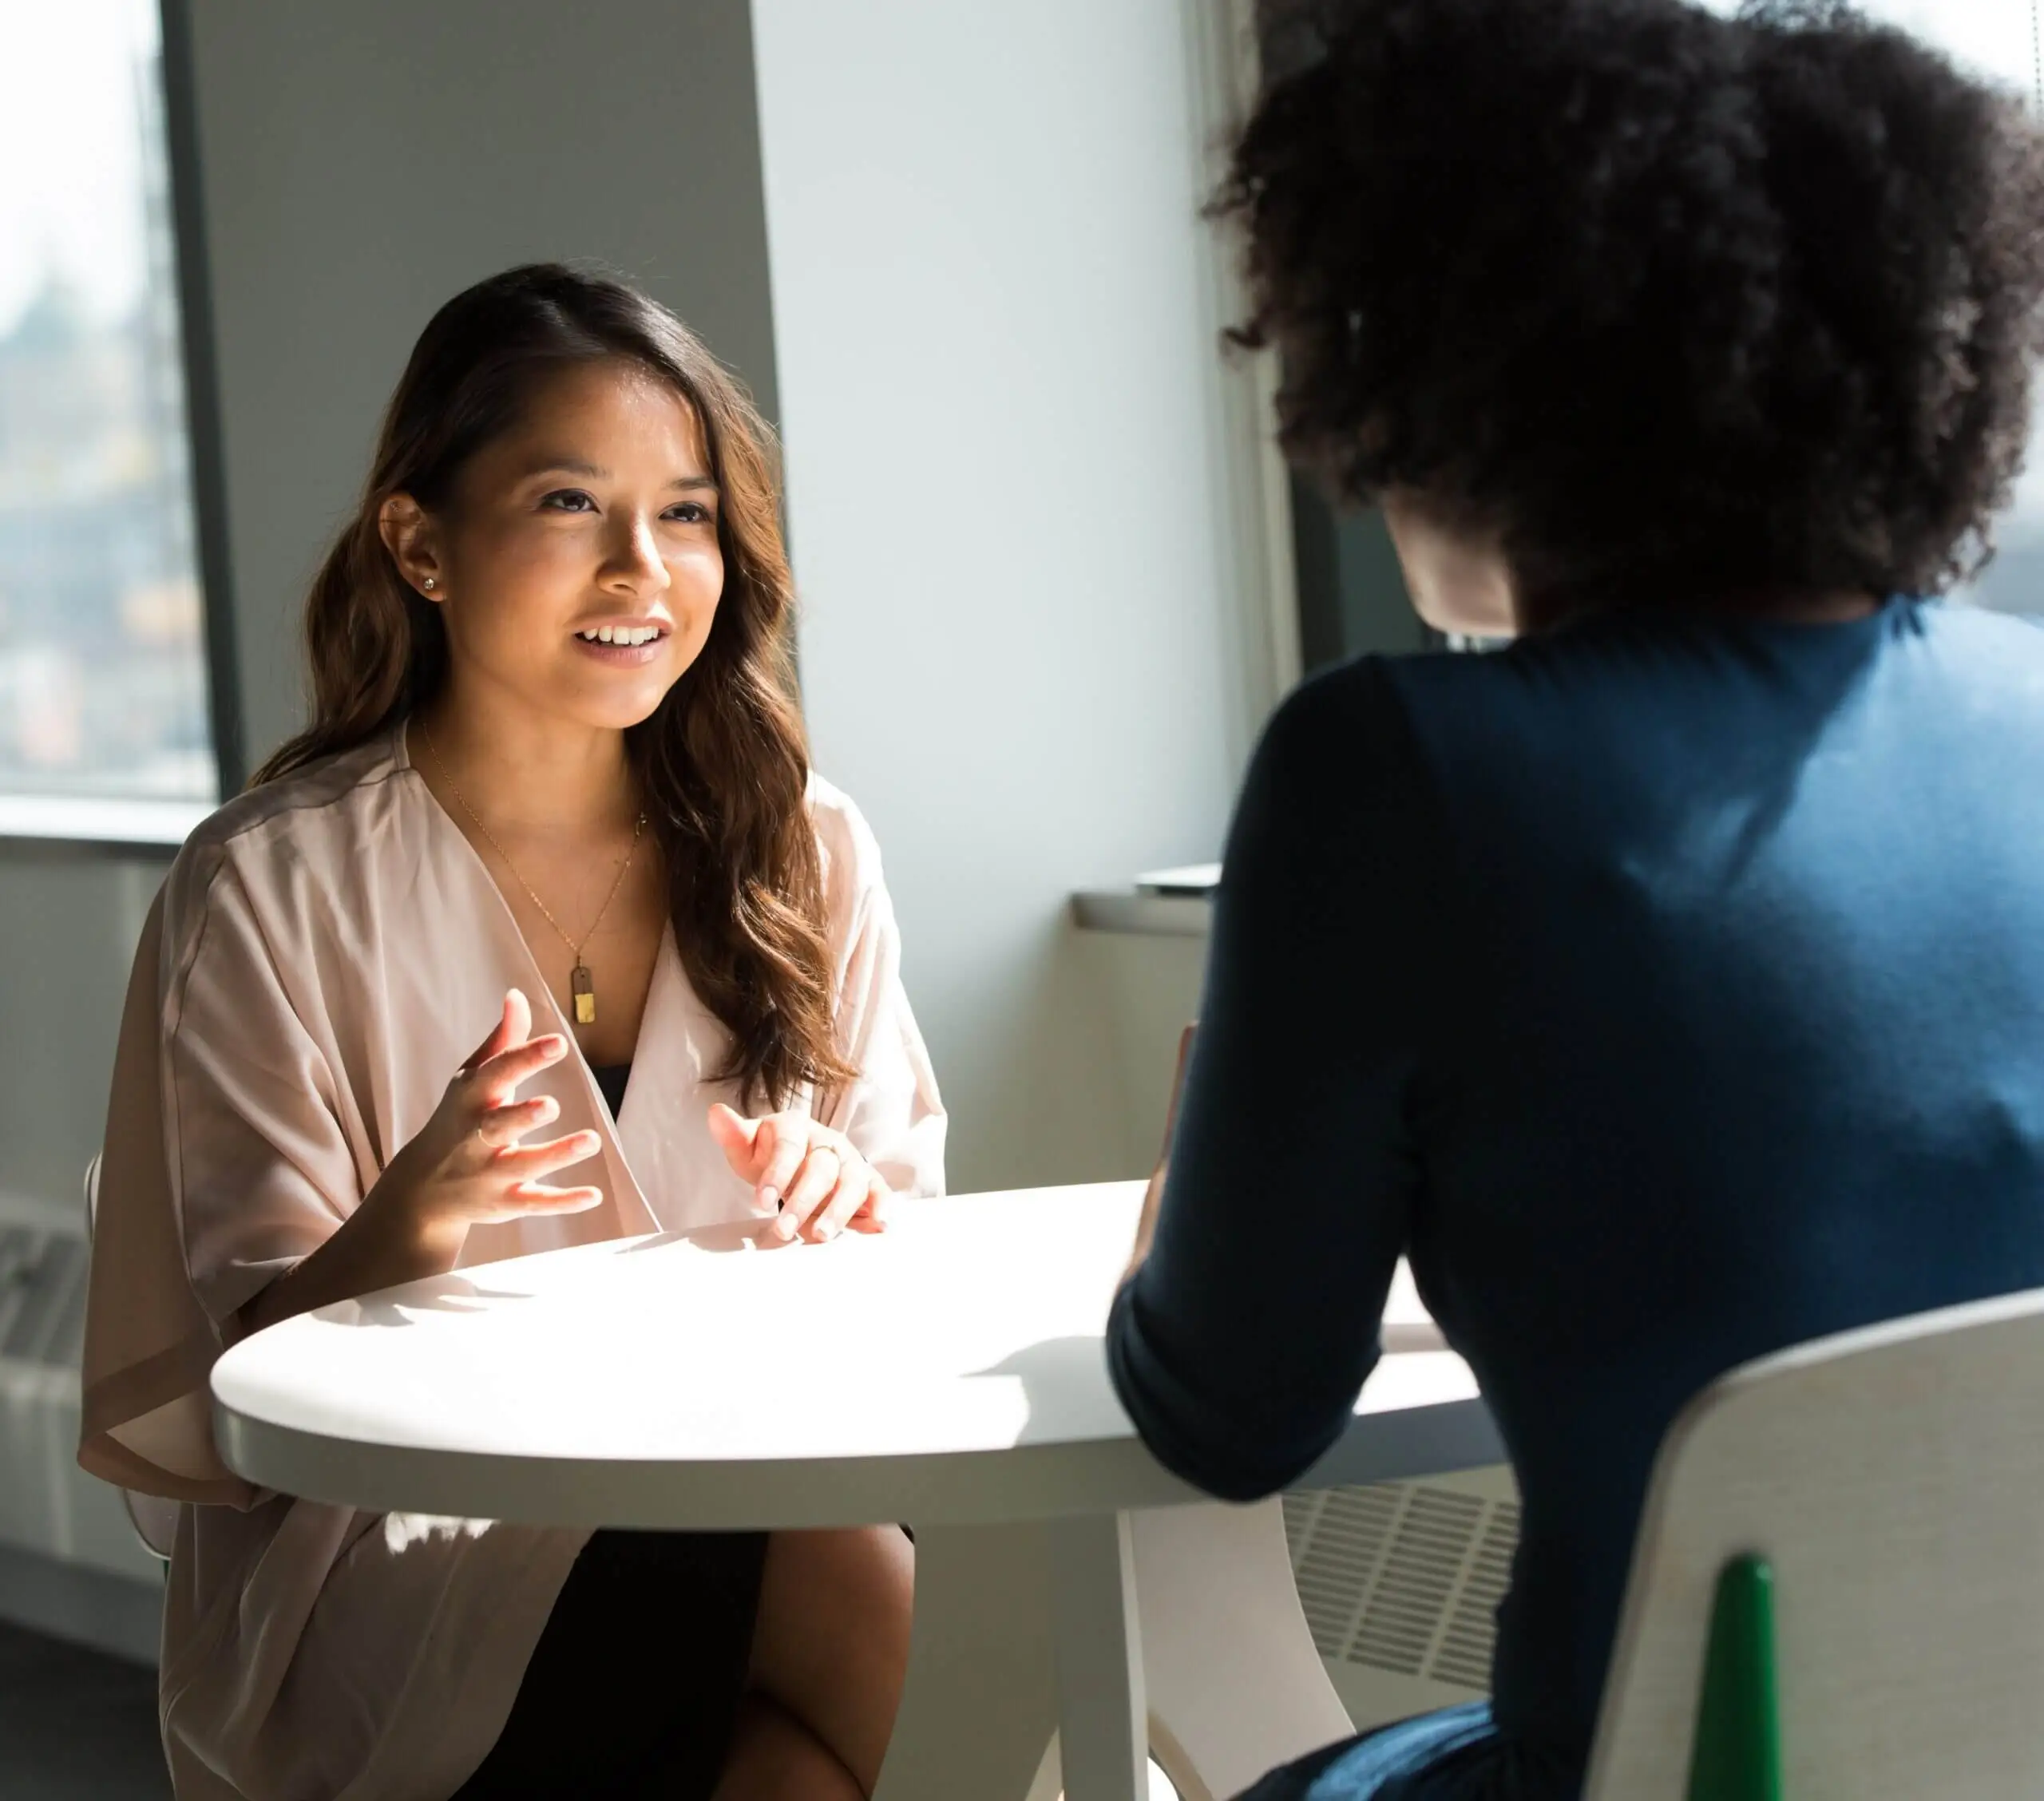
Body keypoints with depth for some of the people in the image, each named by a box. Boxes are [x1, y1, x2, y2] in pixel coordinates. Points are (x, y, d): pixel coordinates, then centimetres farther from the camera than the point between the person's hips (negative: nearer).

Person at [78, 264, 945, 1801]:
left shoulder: (797, 850, 7)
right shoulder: (273, 892, -4)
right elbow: (249, 1376, -5)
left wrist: (843, 1206, -12)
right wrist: (410, 1224, -26)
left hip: (746, 1499, 5)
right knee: (888, 1617, -31)